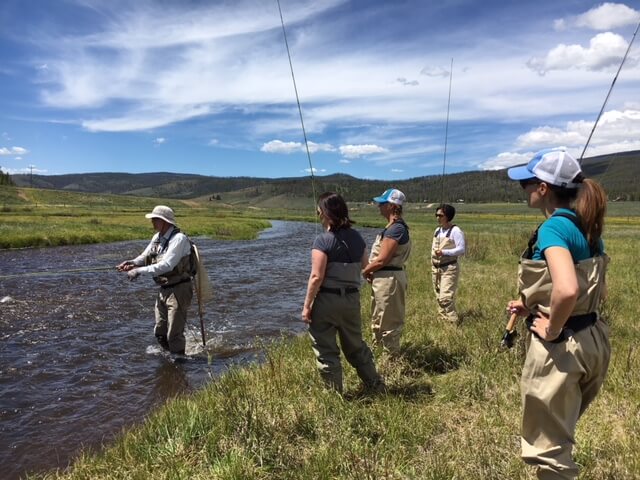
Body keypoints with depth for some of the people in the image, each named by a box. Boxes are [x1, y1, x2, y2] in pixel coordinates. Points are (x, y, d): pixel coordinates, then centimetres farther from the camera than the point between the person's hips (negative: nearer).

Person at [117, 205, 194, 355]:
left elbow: (167, 265, -27)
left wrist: (139, 271, -27)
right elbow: (145, 257, 15)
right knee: (160, 333, 17)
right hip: (163, 290, 9)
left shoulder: (179, 239, -18)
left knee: (174, 335, -2)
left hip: (178, 290, -9)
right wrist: (132, 263, -7)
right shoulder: (157, 237, 8)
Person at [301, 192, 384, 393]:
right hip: (352, 299, 6)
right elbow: (364, 265, 16)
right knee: (356, 345, 23)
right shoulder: (356, 237, 2)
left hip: (327, 300, -6)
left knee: (326, 351, 9)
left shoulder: (323, 240, -16)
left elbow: (316, 277, -19)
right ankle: (376, 385, 31)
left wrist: (306, 305, -11)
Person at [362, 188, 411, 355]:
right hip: (384, 278, 11)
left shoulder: (396, 229, -20)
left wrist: (365, 271, -7)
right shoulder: (394, 227, 12)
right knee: (379, 322, 23)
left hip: (389, 279, -11)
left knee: (388, 324, 3)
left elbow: (382, 260, -22)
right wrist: (370, 270, 1)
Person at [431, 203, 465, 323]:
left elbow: (462, 249, -15)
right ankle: (442, 318, 25)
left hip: (449, 269, -8)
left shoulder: (455, 231, -11)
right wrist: (433, 261, 9)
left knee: (445, 297, -14)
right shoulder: (437, 230, 13)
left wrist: (444, 252, -22)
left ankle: (453, 321, -5)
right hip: (436, 268, 8)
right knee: (439, 297, 14)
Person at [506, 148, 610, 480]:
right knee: (558, 436, 29)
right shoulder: (586, 227, 7)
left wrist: (551, 329, -19)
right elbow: (596, 290, 16)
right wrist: (536, 305, 12)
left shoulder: (553, 228, -21)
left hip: (562, 346, -9)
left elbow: (567, 290, -37)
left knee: (547, 449, 11)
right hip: (592, 340, 9)